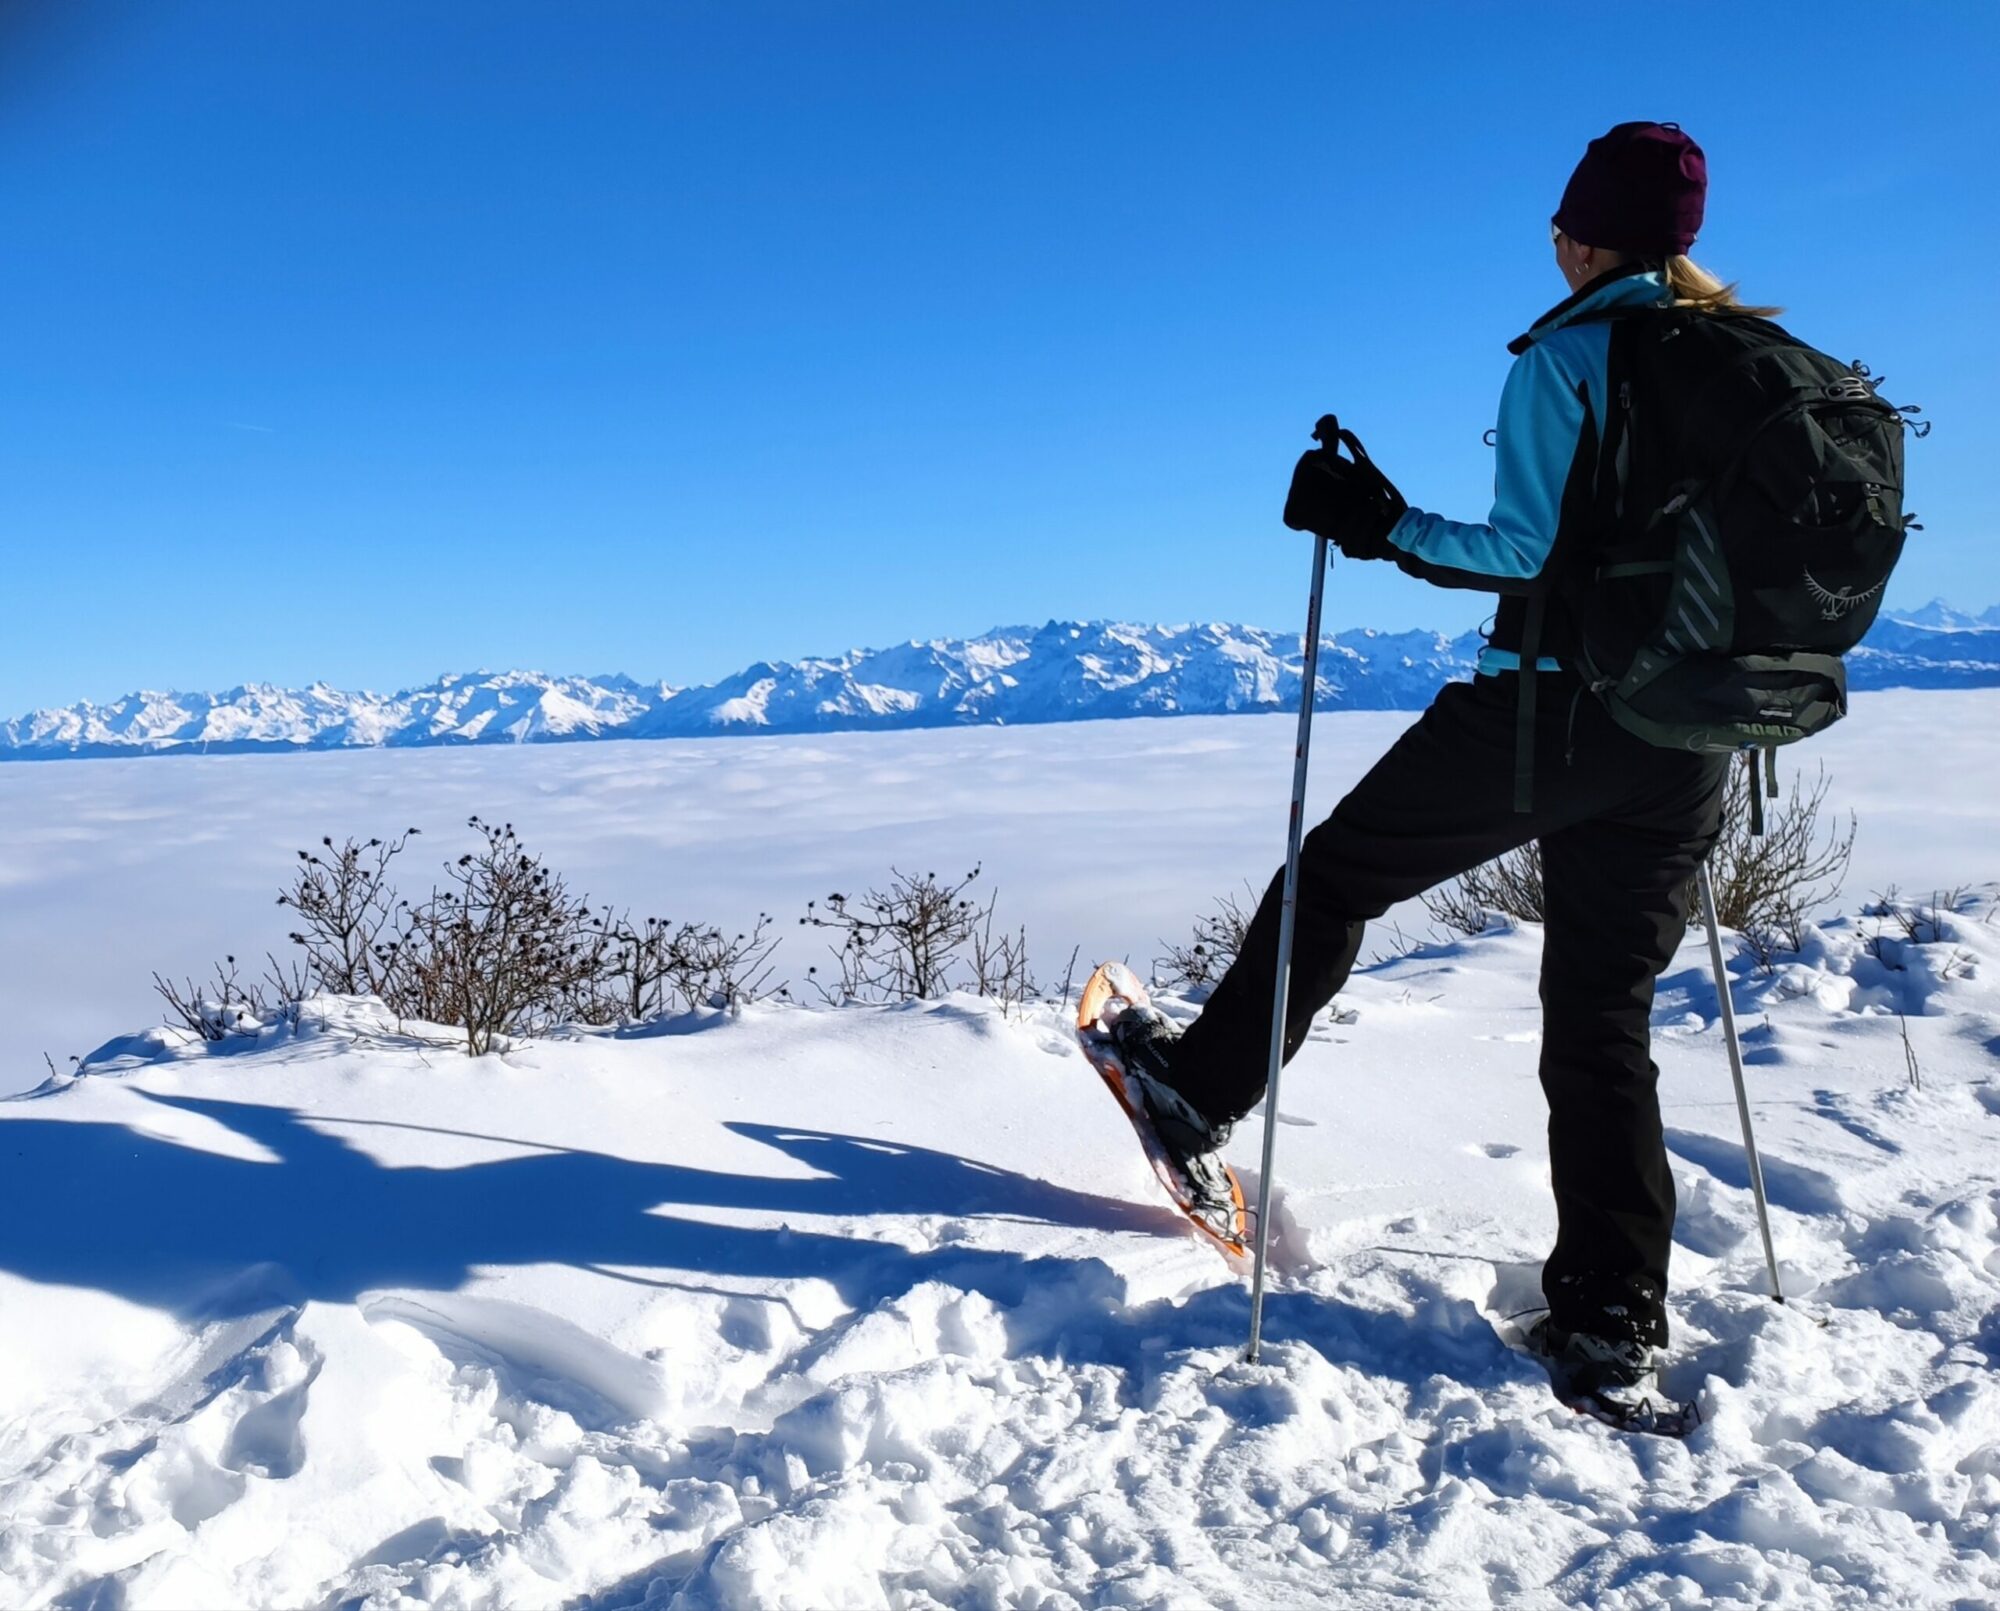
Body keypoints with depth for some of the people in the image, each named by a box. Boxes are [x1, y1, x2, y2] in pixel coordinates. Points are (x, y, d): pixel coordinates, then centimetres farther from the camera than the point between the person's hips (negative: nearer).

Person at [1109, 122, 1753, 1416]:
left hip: (1547, 712, -6)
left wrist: (1384, 523, -8)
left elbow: (1528, 549, -16)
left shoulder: (1566, 356, -7)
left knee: (1340, 869, 14)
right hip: (1688, 744, 6)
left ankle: (1200, 1094, 26)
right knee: (1606, 1022, 11)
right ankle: (1616, 1333, 11)